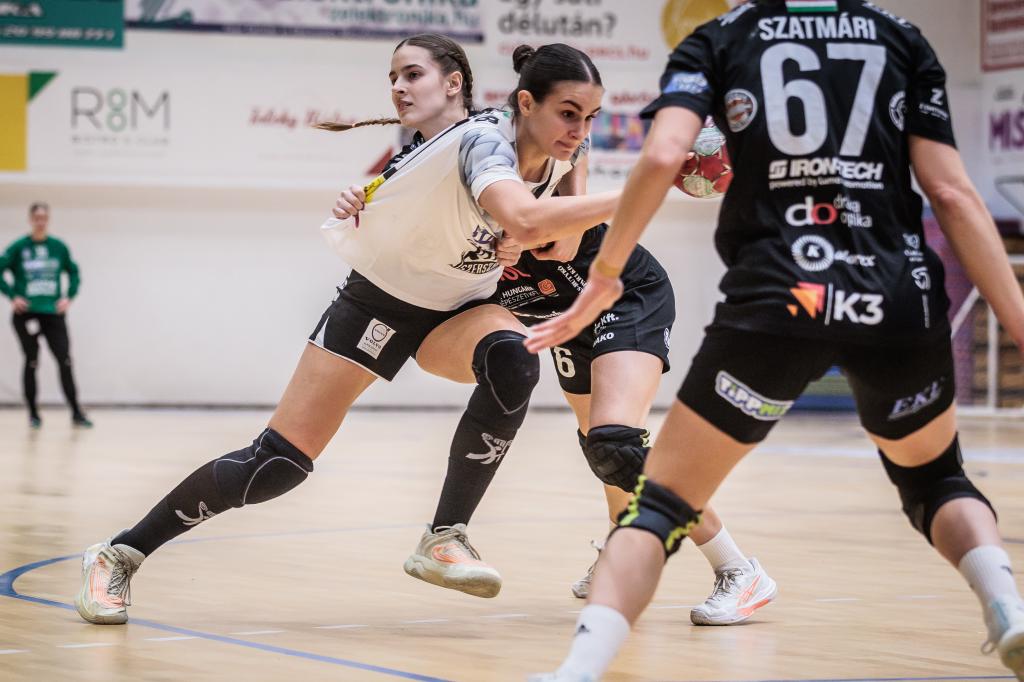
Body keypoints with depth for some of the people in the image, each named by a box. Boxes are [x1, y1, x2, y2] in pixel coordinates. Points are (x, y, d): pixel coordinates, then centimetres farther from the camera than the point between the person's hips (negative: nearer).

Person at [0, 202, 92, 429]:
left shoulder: (58, 247, 4)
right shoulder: (19, 247, -2)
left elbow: (73, 272, 14)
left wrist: (69, 297, 1)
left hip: (53, 314, 1)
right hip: (27, 315, -1)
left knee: (65, 362, -6)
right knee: (31, 363, 5)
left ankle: (76, 413, -4)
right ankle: (33, 414, 15)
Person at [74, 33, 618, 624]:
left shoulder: (558, 157, -11)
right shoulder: (483, 142, -28)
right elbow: (525, 220, -50)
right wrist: (624, 198, -48)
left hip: (456, 310, 4)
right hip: (376, 303, -4)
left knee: (512, 360, -32)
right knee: (279, 462, -9)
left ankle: (447, 537, -21)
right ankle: (119, 555, 7)